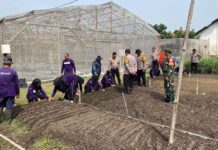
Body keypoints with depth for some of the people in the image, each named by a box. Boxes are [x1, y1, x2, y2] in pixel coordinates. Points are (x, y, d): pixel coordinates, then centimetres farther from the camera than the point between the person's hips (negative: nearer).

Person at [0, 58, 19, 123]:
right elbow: (16, 84, -2)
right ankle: (8, 121, 13)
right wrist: (17, 93, 7)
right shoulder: (13, 71, -6)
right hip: (10, 93, -1)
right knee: (9, 107, 6)